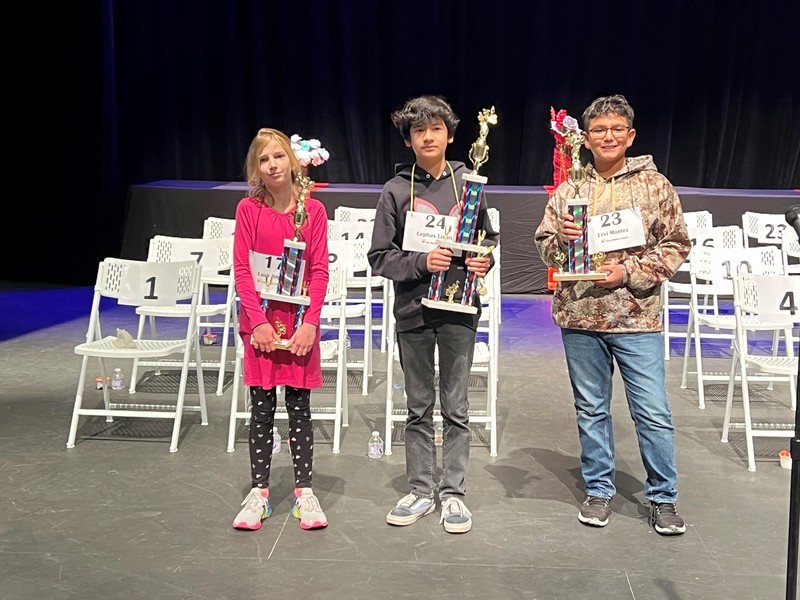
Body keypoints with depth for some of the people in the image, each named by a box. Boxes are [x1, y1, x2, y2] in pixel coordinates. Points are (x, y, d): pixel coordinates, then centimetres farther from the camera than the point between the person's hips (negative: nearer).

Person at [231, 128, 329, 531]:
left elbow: (320, 271, -2)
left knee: (299, 409, 6)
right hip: (260, 321, 0)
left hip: (300, 323, 0)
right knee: (262, 410, 6)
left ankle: (304, 491, 16)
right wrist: (258, 321, -12)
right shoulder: (248, 209, -1)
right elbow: (241, 269, -4)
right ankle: (259, 492, 15)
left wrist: (310, 323, -11)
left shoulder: (313, 210, -1)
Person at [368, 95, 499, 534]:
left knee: (456, 408, 6)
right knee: (418, 409, 10)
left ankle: (453, 493, 16)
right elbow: (380, 257, -2)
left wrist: (484, 261, -7)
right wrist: (422, 262, -17)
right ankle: (421, 491, 21)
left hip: (459, 311, 0)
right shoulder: (396, 190, -1)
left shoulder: (468, 184, 2)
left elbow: (488, 239, 14)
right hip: (413, 313, 0)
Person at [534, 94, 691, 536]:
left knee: (653, 413, 0)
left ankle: (663, 497, 16)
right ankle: (598, 490, 27)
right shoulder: (569, 188, 6)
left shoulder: (654, 185, 0)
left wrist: (629, 273, -12)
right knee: (591, 410, 13)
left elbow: (676, 246, 0)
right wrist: (561, 239, -13)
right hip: (580, 317, 2)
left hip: (636, 317, -2)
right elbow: (544, 246, 9)